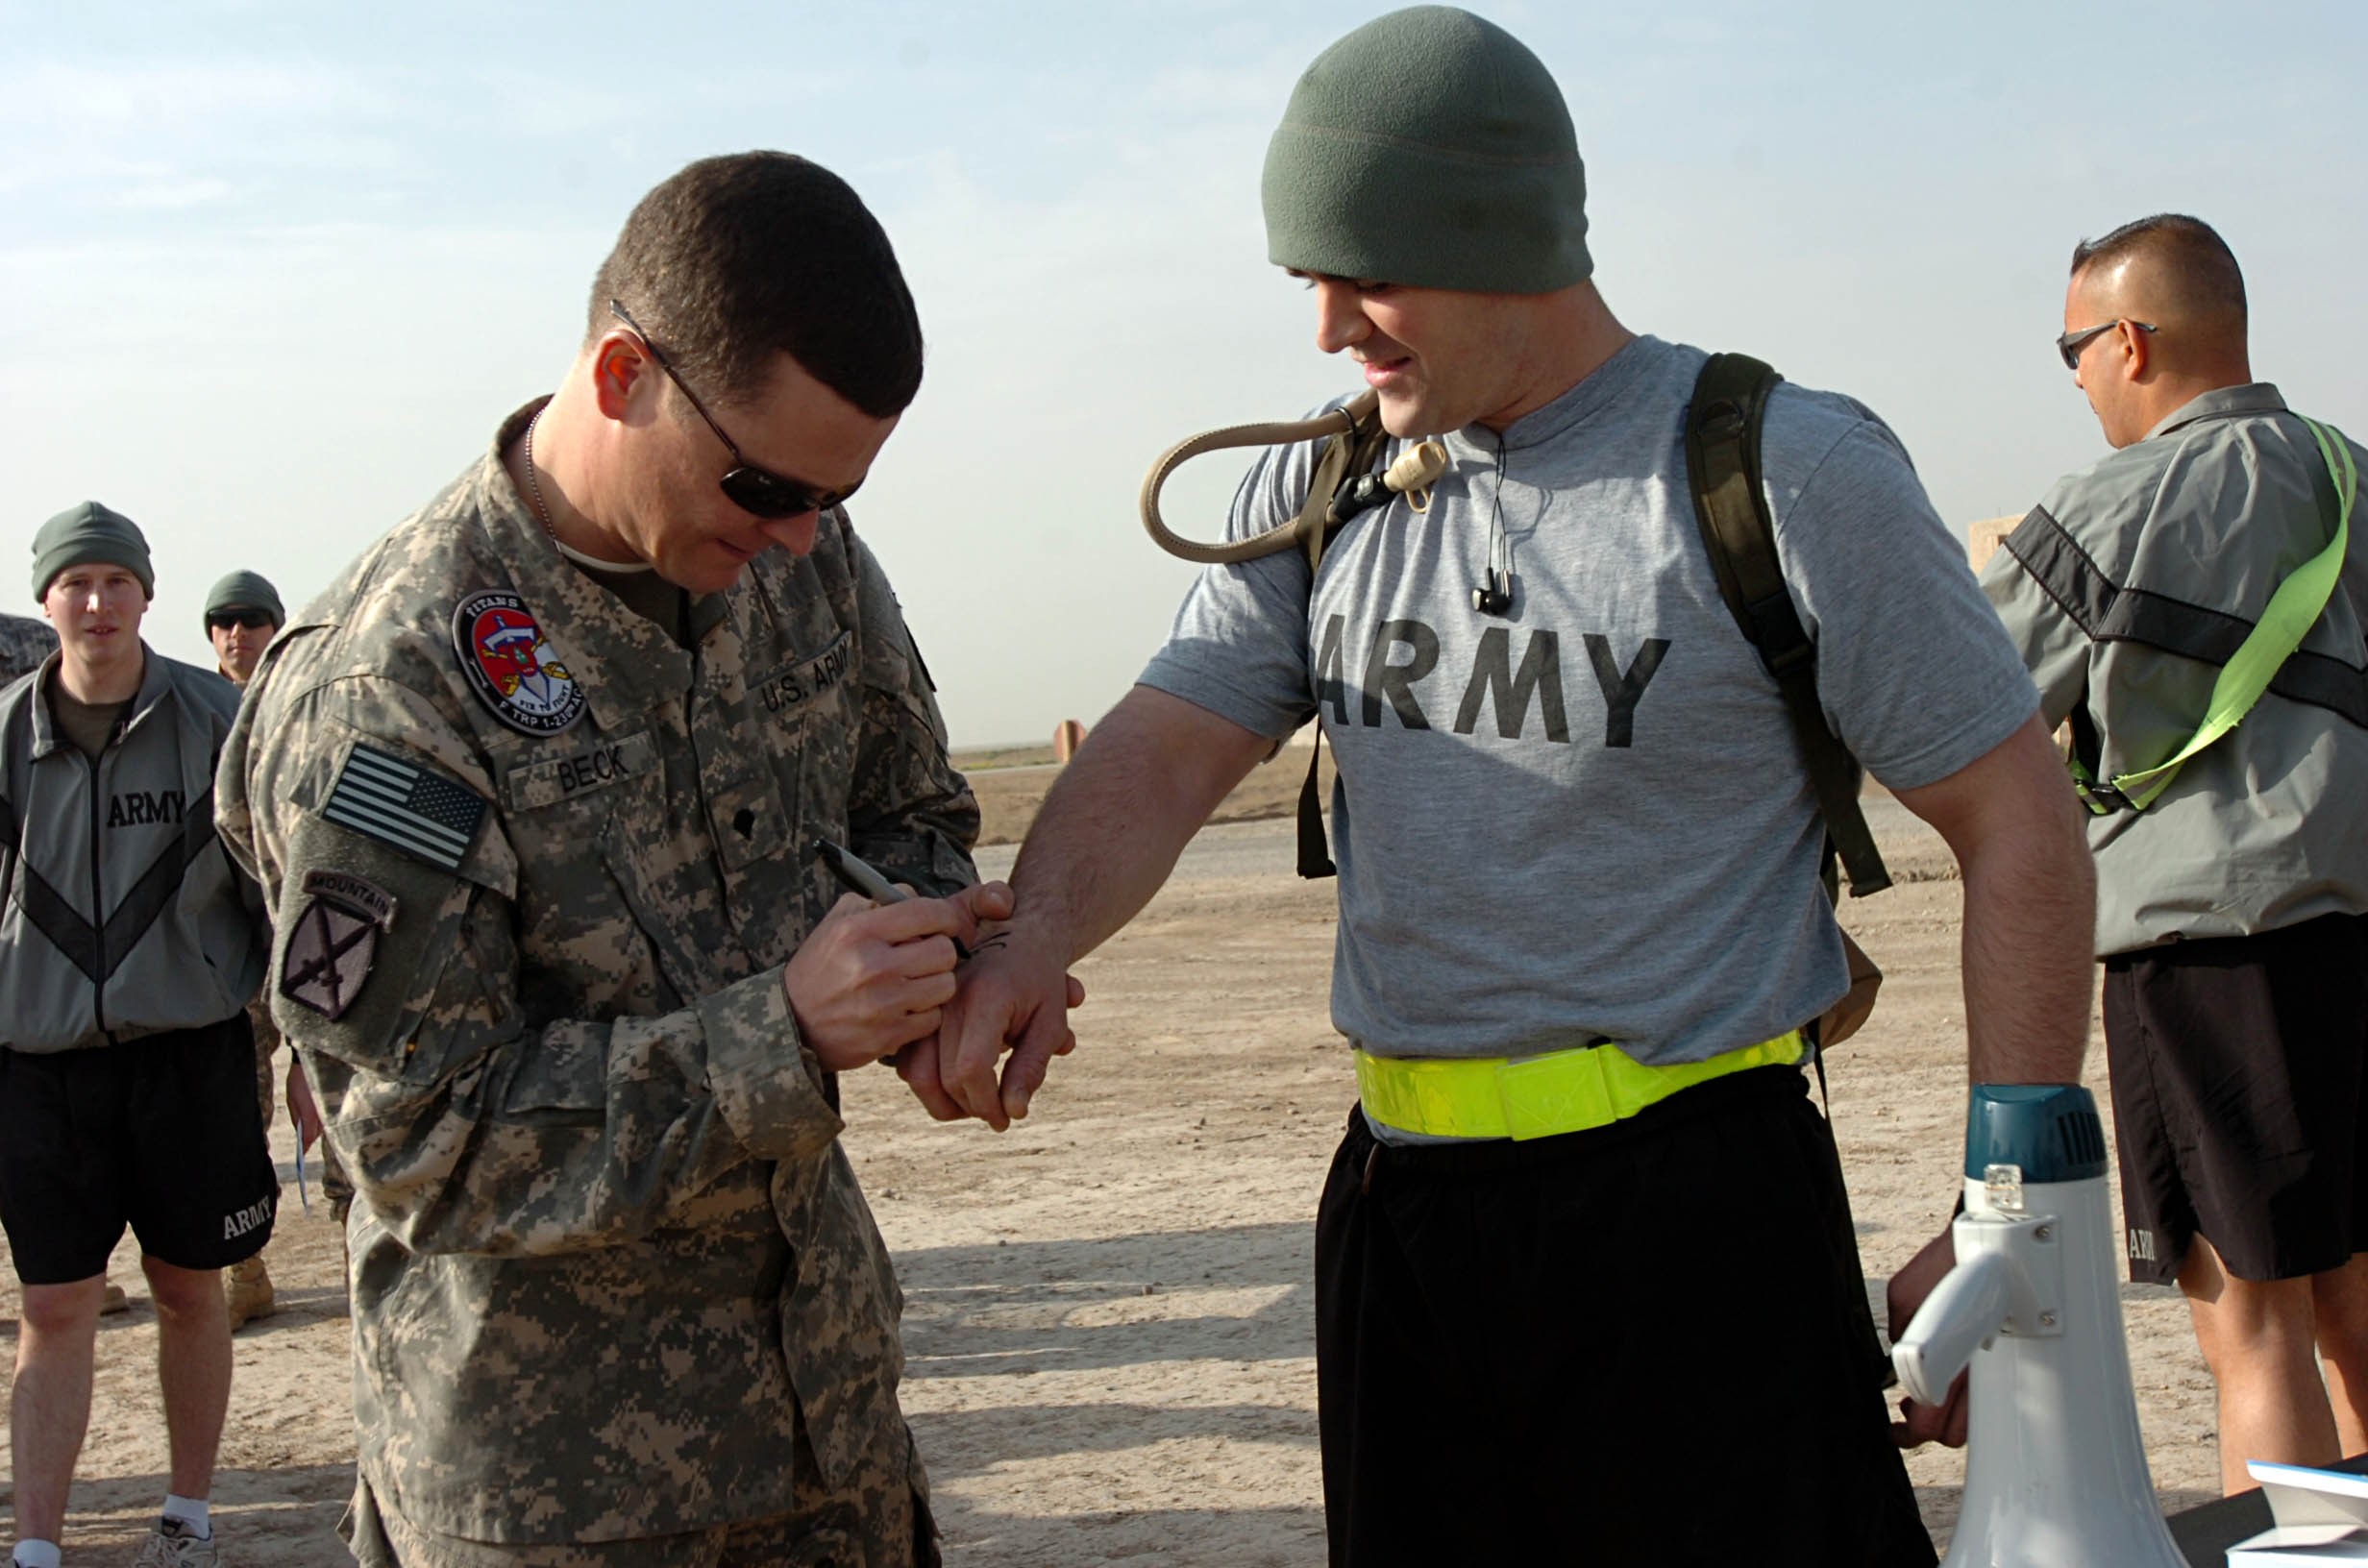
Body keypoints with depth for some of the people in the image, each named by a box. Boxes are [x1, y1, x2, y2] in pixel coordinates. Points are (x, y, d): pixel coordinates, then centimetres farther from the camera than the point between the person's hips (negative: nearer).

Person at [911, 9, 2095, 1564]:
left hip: (1699, 1209, -5)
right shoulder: (1319, 490, 8)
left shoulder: (1785, 474, -8)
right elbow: (1161, 753, -1)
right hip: (1402, 1209, 5)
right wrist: (1030, 946, -23)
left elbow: (2022, 829, -6)